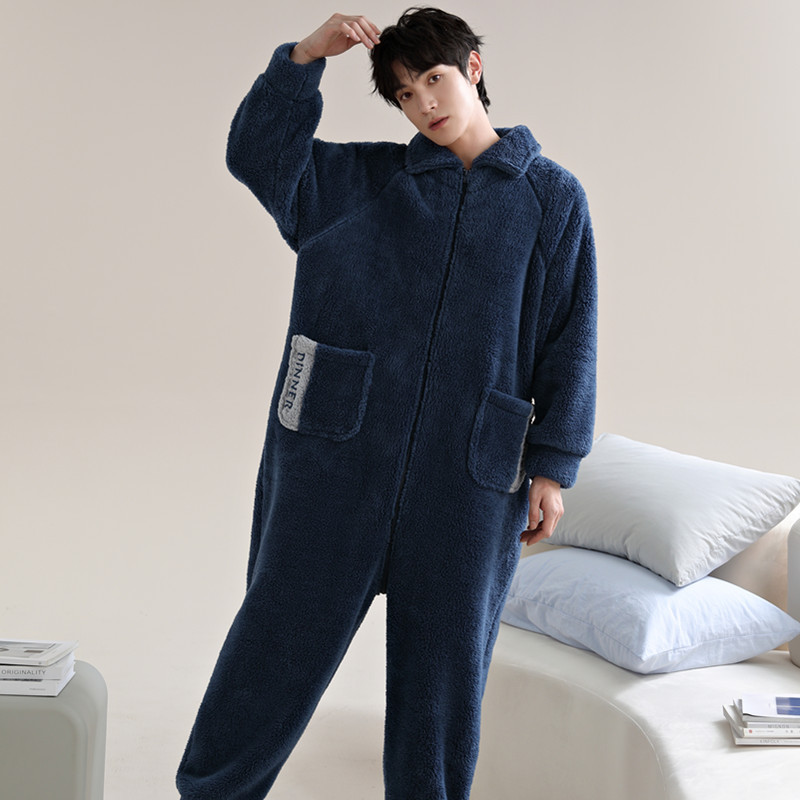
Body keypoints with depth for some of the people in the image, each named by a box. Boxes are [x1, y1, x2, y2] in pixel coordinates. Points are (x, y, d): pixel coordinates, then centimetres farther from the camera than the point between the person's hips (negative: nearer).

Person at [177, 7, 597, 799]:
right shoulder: (366, 179, 10)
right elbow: (258, 155, 2)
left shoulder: (552, 197, 6)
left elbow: (570, 340, 3)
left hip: (470, 473, 0)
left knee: (444, 658, 8)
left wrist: (552, 467, -2)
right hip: (338, 450, 1)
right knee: (283, 634, 7)